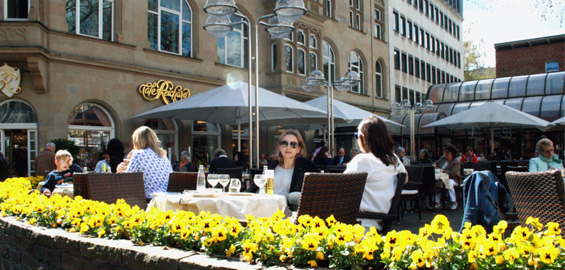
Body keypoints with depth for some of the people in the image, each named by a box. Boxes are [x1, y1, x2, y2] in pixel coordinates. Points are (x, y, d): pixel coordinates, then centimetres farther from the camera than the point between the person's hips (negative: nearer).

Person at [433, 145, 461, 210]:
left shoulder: (456, 162, -7)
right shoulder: (443, 158, 13)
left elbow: (453, 173, -19)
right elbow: (436, 162, 30)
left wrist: (443, 171, -24)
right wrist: (435, 165, 5)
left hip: (453, 179, -6)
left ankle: (454, 202, -19)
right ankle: (437, 202, -15)